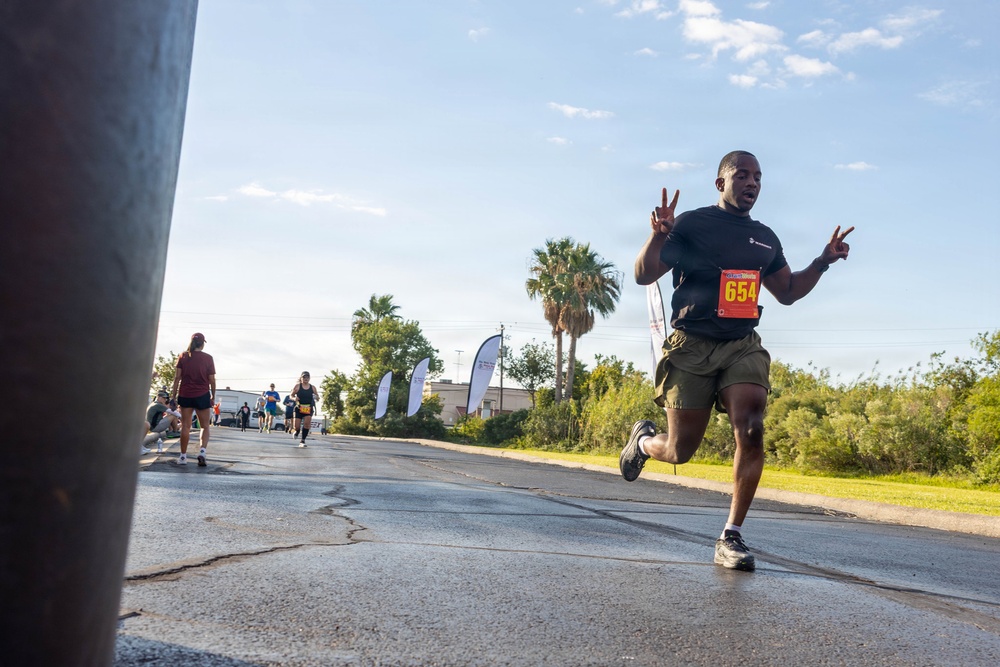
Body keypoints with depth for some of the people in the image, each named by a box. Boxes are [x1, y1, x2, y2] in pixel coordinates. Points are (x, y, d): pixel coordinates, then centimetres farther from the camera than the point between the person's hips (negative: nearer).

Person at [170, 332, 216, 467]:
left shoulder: (183, 356, 3)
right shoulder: (208, 358, -2)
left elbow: (177, 377, 0)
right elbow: (212, 380, -1)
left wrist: (174, 395, 5)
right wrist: (213, 396, 9)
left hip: (185, 395, 2)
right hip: (202, 395, -2)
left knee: (185, 426, 8)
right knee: (205, 426, 8)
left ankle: (183, 456, 8)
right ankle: (202, 451, -13)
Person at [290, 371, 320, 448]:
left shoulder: (313, 387, 4)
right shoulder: (297, 386, 0)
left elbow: (317, 398, 12)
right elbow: (291, 395, 8)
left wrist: (317, 397, -12)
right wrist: (294, 398, -15)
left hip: (309, 409, 1)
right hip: (299, 408, -1)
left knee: (307, 422, -22)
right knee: (297, 426, -3)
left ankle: (302, 441, -10)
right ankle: (297, 432, 38)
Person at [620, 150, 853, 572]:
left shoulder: (765, 238, 15)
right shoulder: (692, 224, -2)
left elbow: (787, 292, 26)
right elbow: (643, 275, -7)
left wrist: (822, 262, 12)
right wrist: (658, 235, -25)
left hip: (743, 346, 4)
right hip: (691, 345, -4)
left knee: (751, 431, -20)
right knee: (680, 451, 0)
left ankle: (731, 538, -9)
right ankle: (643, 440, 38)